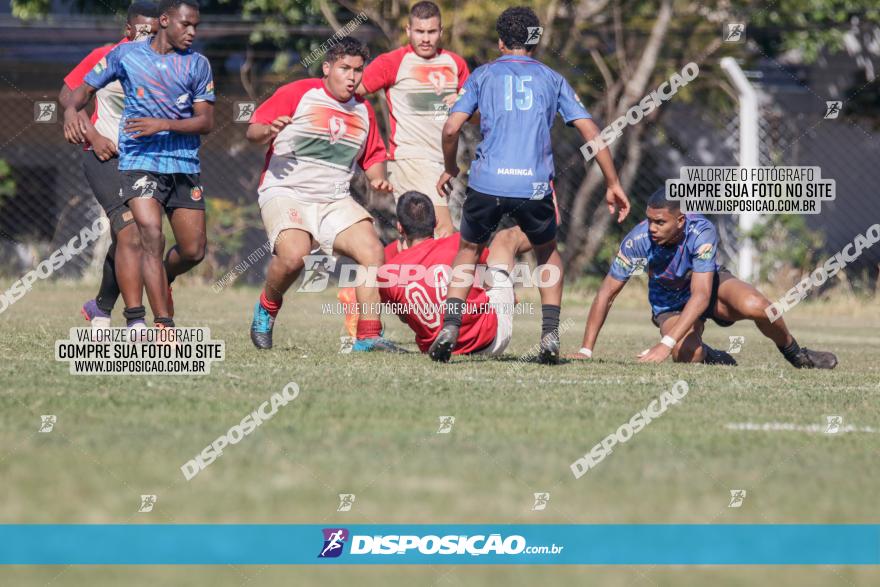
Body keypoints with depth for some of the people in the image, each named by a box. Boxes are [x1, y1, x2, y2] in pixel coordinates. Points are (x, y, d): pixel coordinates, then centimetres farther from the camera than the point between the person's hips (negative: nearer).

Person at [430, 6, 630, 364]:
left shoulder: (483, 75, 14)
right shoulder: (551, 79, 18)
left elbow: (451, 129, 4)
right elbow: (590, 130, 10)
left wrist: (450, 169, 21)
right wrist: (612, 183, 15)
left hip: (487, 183, -1)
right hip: (535, 186, 1)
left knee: (469, 250, 23)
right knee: (547, 252, 26)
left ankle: (449, 329, 8)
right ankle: (550, 337, 12)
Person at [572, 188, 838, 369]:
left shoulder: (702, 232, -34)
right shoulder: (638, 240, -28)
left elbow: (700, 296, -39)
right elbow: (606, 294, -19)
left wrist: (665, 344, -48)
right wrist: (586, 351, -23)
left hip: (711, 284, -1)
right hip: (669, 303, 1)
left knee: (754, 306, -34)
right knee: (686, 355, -31)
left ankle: (797, 355, -4)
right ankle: (711, 357, 9)